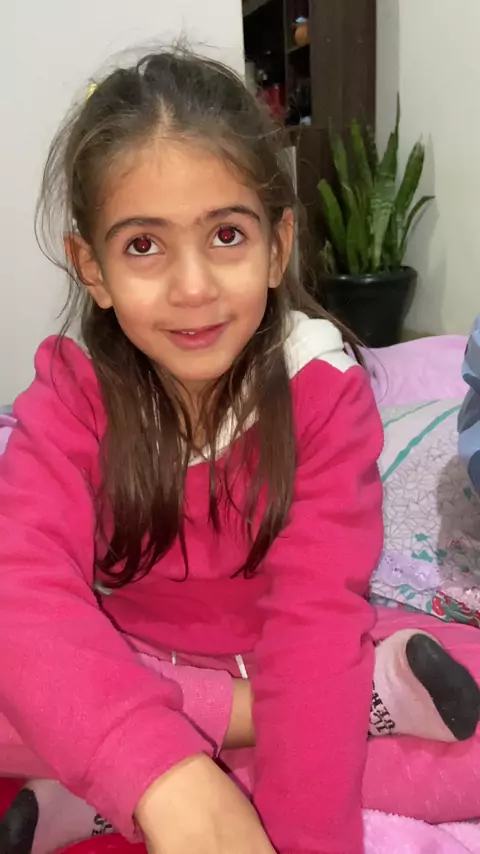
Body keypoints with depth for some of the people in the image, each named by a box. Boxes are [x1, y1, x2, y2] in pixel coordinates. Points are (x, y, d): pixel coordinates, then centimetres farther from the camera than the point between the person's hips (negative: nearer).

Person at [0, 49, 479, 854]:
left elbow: (318, 612, -26)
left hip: (282, 657, 0)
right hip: (135, 664, 1)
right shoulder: (74, 393, -16)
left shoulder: (323, 386, -18)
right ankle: (376, 691, -20)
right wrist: (168, 775, -50)